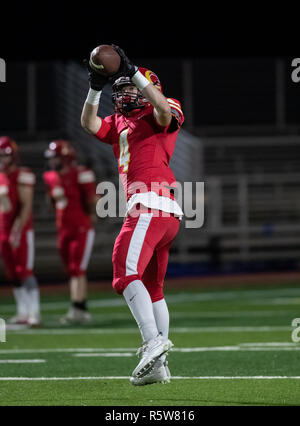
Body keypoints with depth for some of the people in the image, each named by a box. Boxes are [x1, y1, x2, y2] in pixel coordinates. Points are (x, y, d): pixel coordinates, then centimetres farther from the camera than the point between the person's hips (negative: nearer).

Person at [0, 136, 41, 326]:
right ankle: (23, 312, 14)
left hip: (21, 232, -7)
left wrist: (17, 230, -19)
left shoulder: (22, 176, -9)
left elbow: (26, 206, -13)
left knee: (25, 272, -10)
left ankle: (34, 312, -10)